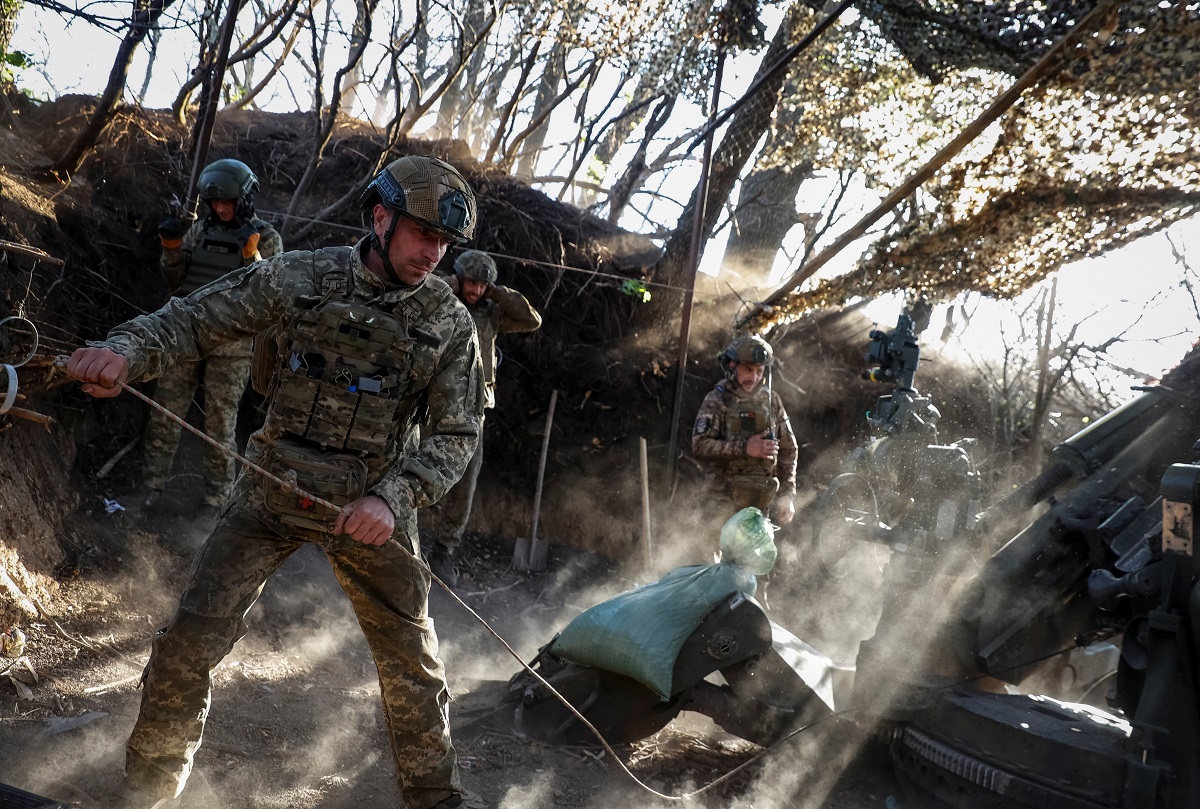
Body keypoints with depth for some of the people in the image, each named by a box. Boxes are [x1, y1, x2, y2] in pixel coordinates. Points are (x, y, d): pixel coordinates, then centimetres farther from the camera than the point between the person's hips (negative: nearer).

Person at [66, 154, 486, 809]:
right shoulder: (300, 276, -5)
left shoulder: (450, 323, -5)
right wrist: (125, 350, -22)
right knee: (189, 642, -2)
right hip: (272, 495, 0)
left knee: (411, 662, 8)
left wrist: (393, 498, -21)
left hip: (371, 508, 0)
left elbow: (455, 433, -5)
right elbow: (194, 319, -2)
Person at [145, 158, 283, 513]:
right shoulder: (201, 229, 8)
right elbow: (175, 281, 11)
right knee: (163, 416, 5)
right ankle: (151, 490, 14)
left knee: (220, 424, 3)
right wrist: (171, 248, -6)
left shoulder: (267, 238, -2)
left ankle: (216, 502, 12)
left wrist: (251, 257, -22)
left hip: (230, 346, -4)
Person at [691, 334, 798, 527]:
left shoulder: (772, 401, 12)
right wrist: (744, 448, -19)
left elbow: (788, 449, 15)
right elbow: (700, 447, -12)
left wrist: (787, 493, 6)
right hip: (726, 498, -4)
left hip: (763, 500, 4)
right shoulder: (717, 401, 0)